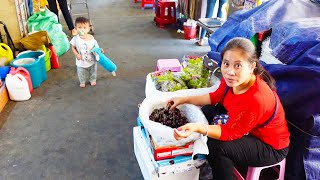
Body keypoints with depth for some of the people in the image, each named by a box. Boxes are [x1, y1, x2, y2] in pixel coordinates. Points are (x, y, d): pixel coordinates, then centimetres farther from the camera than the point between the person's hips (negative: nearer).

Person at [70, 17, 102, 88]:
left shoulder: (91, 38, -16)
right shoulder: (76, 39, -17)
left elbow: (96, 47, -4)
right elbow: (73, 47, -5)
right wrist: (77, 54, -19)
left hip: (92, 60, 1)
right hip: (81, 62, 0)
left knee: (93, 72, 24)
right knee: (81, 74, 19)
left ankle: (93, 80, 51)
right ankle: (82, 82, 46)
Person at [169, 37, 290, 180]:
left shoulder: (256, 100, -39)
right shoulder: (231, 79, -17)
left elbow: (229, 132, -29)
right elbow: (216, 97, 3)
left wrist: (197, 128, -44)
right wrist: (184, 100, 0)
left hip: (271, 147, -8)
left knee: (216, 146, -25)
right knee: (207, 111, 7)